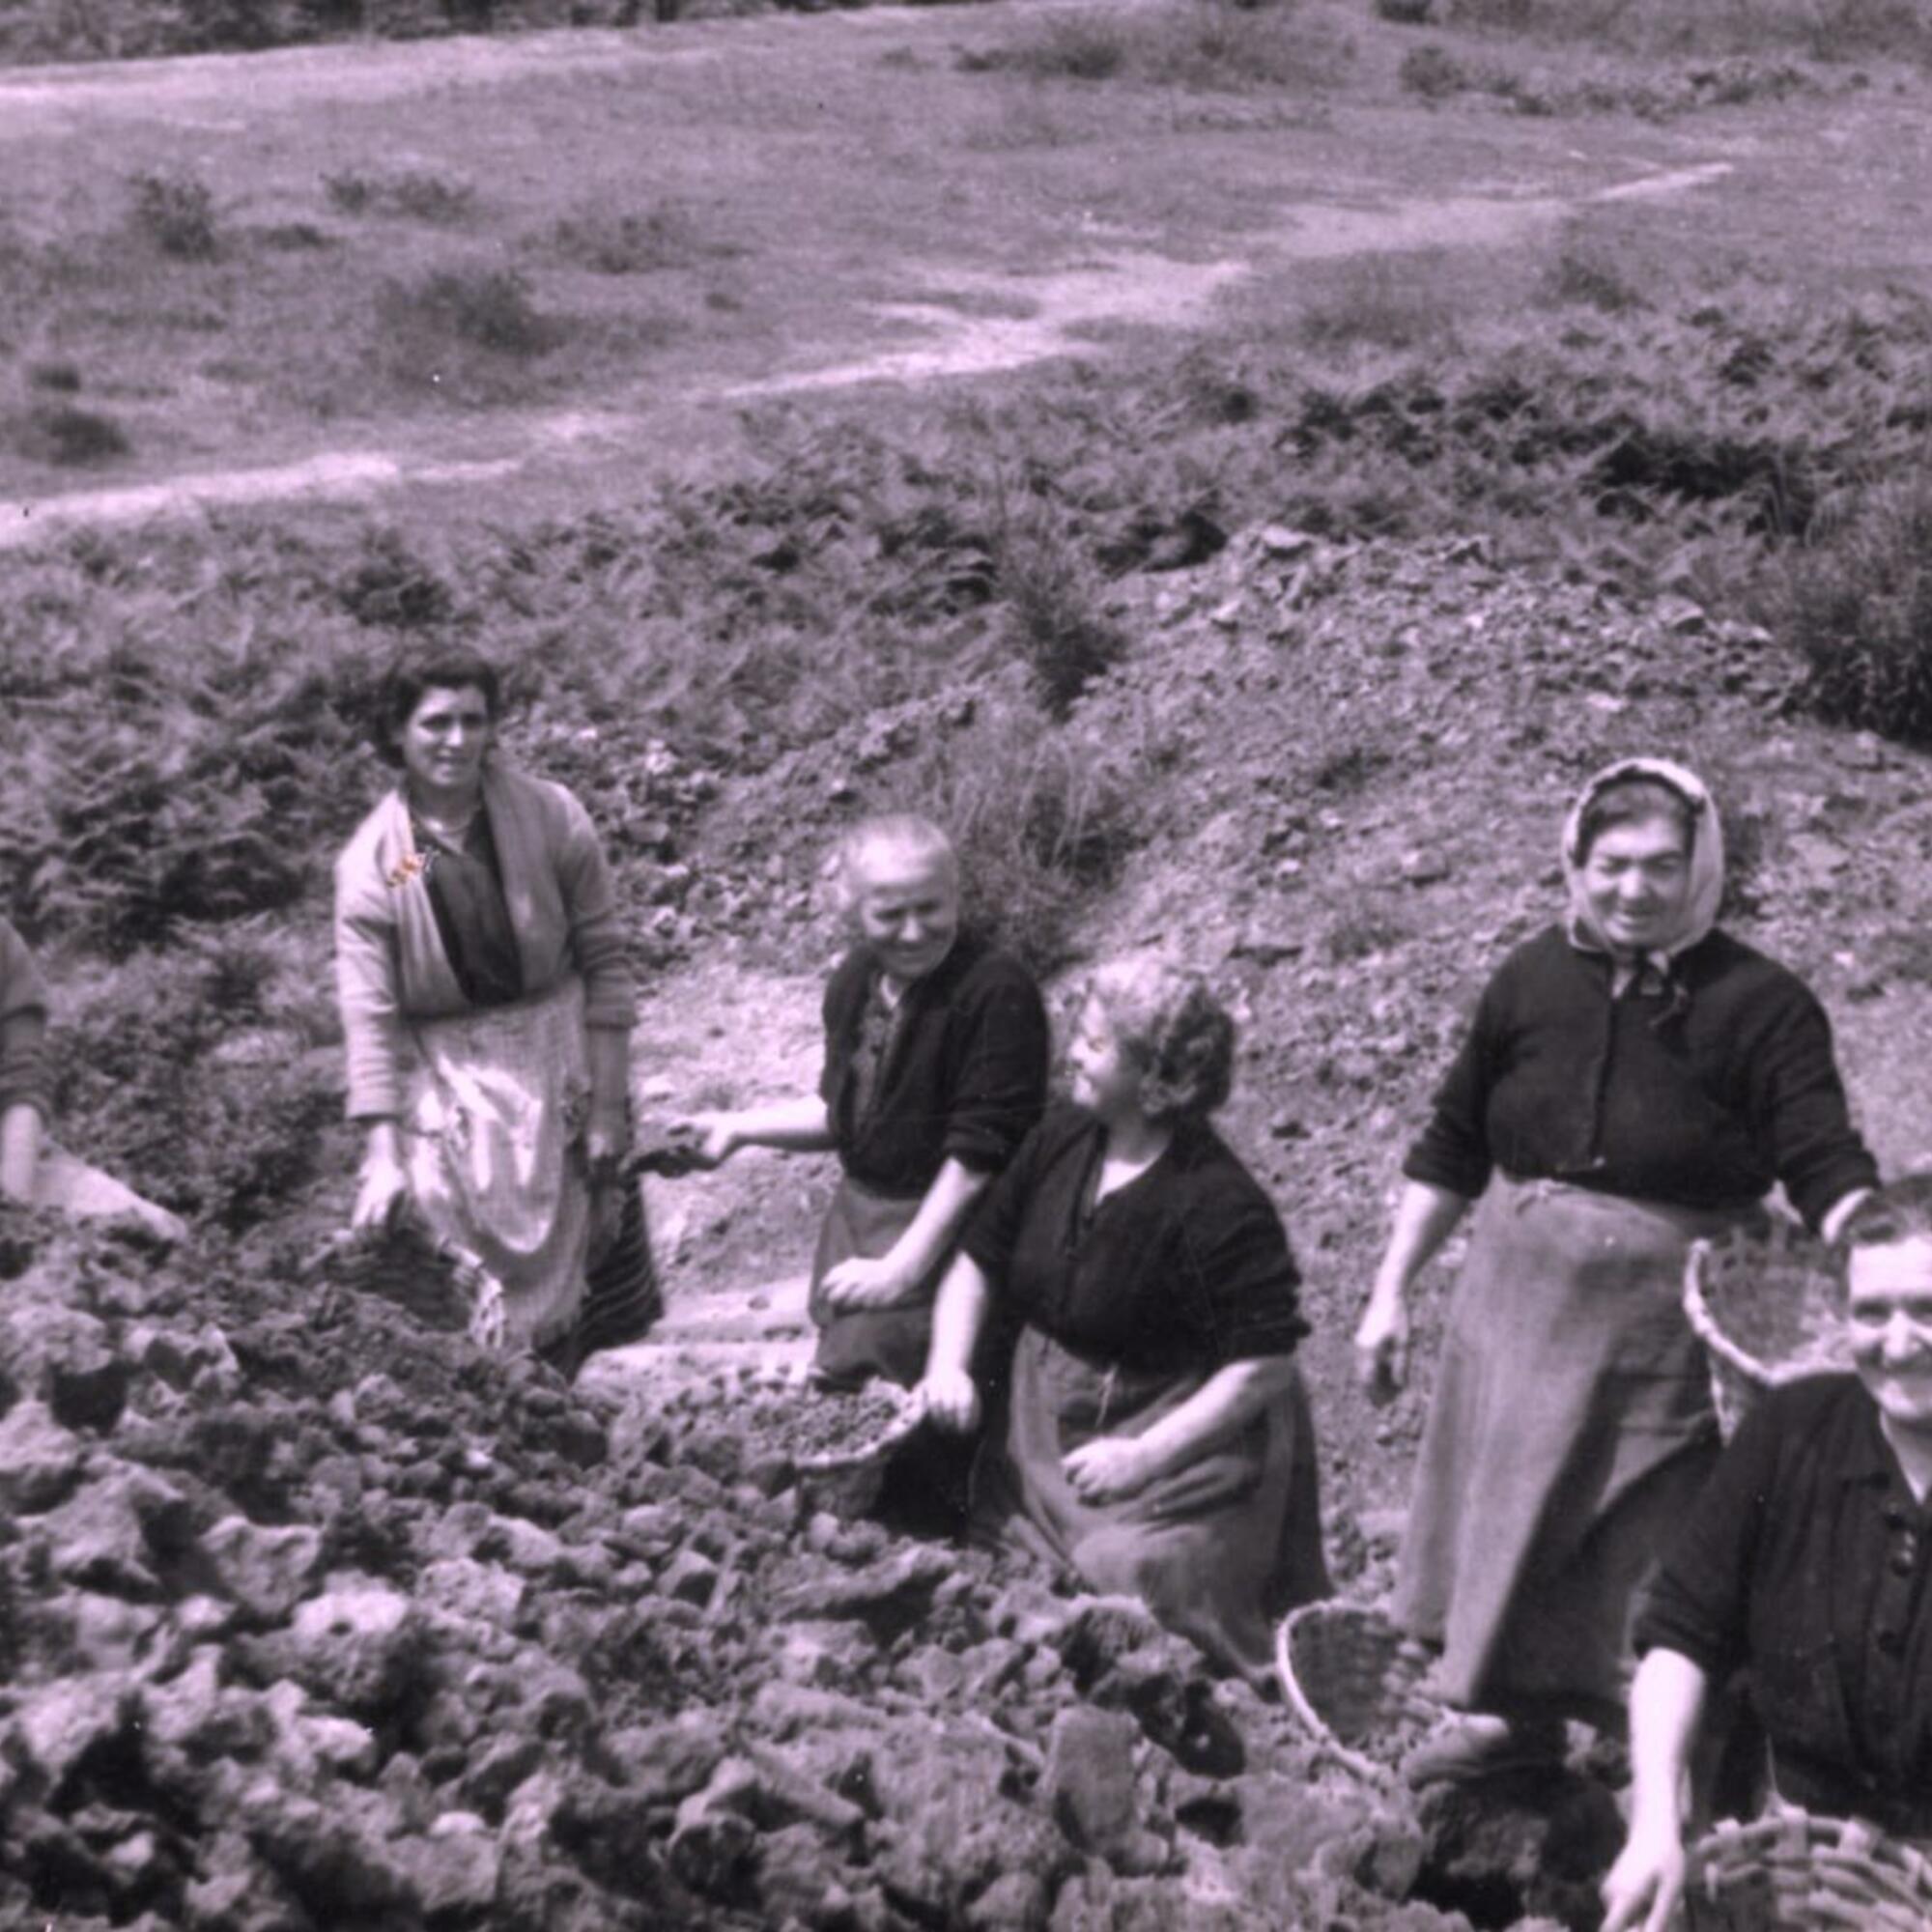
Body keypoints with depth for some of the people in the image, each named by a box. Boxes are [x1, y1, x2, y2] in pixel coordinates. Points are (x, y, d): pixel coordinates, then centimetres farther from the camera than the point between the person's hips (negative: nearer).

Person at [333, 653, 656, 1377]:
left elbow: (604, 961, -4)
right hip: (449, 1084, -1)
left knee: (577, 1257, 9)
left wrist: (607, 1106, -6)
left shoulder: (551, 817, -8)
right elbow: (370, 1017, -8)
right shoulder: (371, 863, -8)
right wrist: (382, 1155, -13)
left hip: (558, 1058, 1)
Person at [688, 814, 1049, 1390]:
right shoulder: (855, 979, 4)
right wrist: (738, 1128, 7)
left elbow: (981, 1149, -21)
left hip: (941, 1227, -7)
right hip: (856, 1213, 8)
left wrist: (902, 1268, -20)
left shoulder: (996, 990, -21)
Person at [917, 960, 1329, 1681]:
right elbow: (980, 1259, 11)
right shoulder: (1060, 1140, 0)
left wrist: (1144, 1458, -23)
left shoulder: (1220, 1207, -22)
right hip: (1042, 1429, 7)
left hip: (1179, 1438, -7)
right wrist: (949, 1363, -6)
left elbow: (1263, 1367, -22)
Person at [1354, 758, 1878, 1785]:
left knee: (1635, 1541, 4)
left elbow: (1828, 1172, -16)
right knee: (1503, 1508, 15)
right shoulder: (1531, 979, 0)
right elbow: (1450, 1149, 8)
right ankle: (1513, 1711, 36)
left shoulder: (1760, 1004, -11)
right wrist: (1390, 1292, 10)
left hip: (1659, 1324, -4)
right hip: (1514, 1302, 4)